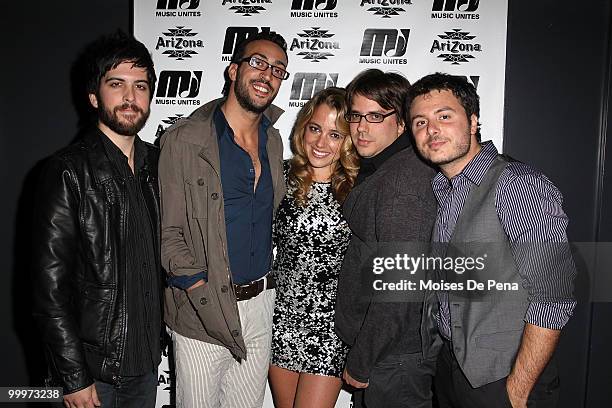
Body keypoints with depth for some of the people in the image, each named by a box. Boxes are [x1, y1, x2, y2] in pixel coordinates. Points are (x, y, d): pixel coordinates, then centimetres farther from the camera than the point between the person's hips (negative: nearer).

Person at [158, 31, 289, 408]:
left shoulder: (273, 140, 8)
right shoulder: (184, 140, -9)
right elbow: (168, 232, -10)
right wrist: (205, 293, -17)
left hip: (261, 304, 5)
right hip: (202, 307, -5)